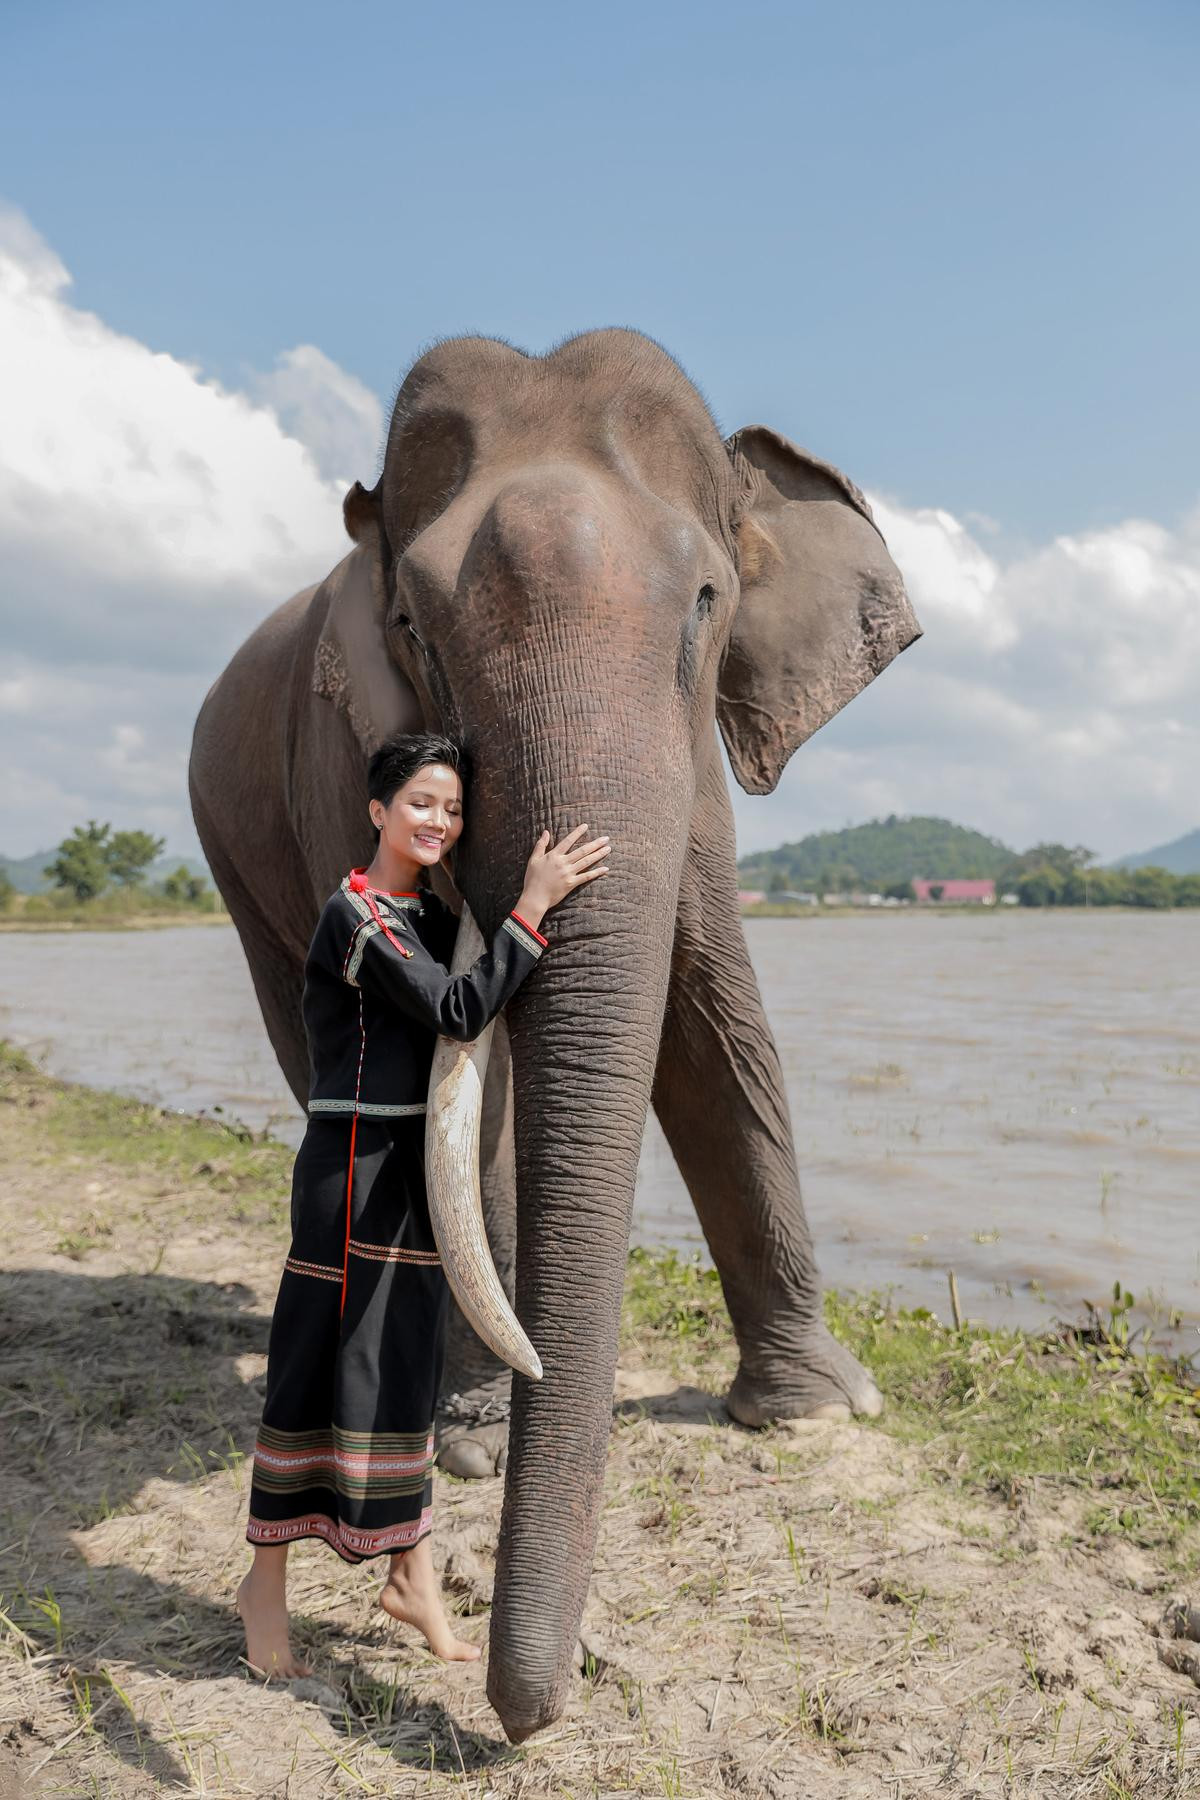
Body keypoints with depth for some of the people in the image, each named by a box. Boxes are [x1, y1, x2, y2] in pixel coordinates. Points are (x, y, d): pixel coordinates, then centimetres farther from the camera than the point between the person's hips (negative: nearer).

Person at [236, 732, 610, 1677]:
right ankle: (267, 1578, 19)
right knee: (323, 1364, 1)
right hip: (354, 1161, -7)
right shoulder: (353, 915, -14)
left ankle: (413, 1575, 24)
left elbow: (475, 1020, 20)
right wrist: (532, 907, -25)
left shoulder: (437, 916, 12)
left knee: (408, 1361, 13)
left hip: (420, 1163, 8)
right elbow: (458, 1012, -23)